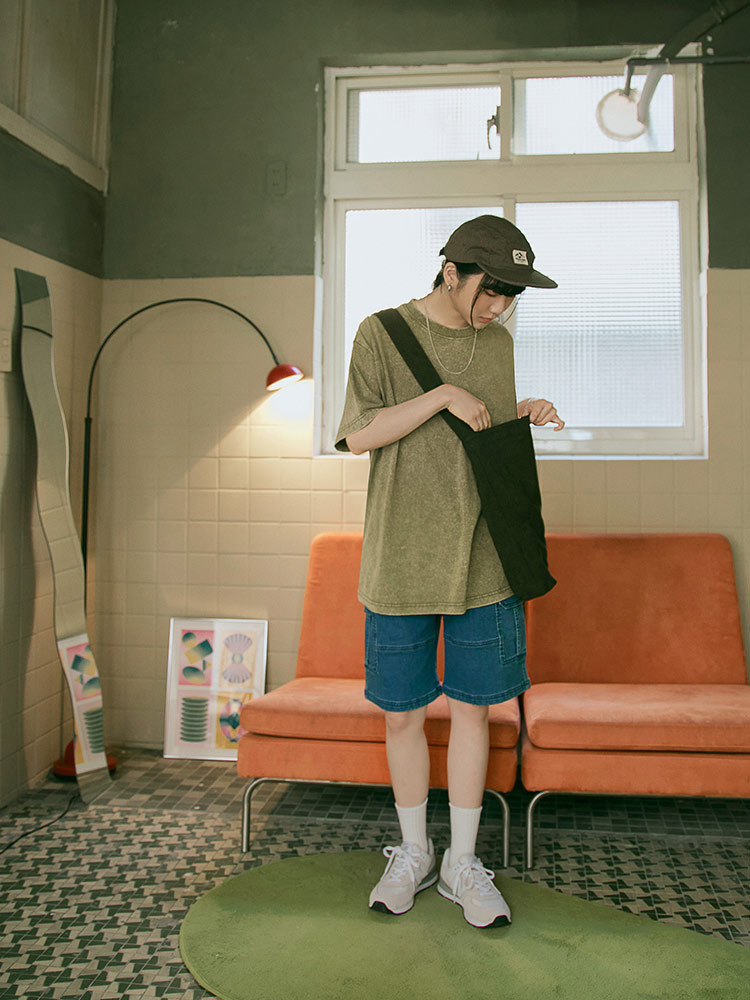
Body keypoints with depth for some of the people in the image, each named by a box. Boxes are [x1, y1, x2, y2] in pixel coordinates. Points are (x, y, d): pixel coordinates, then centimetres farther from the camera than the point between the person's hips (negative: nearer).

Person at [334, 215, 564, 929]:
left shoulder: (498, 343, 11)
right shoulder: (382, 333, -1)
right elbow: (358, 435, -10)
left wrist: (523, 417, -1)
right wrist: (444, 395, -16)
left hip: (482, 563, 3)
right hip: (399, 566, -3)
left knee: (472, 708, 7)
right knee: (401, 712, 7)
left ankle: (462, 864, 24)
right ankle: (414, 853, 29)